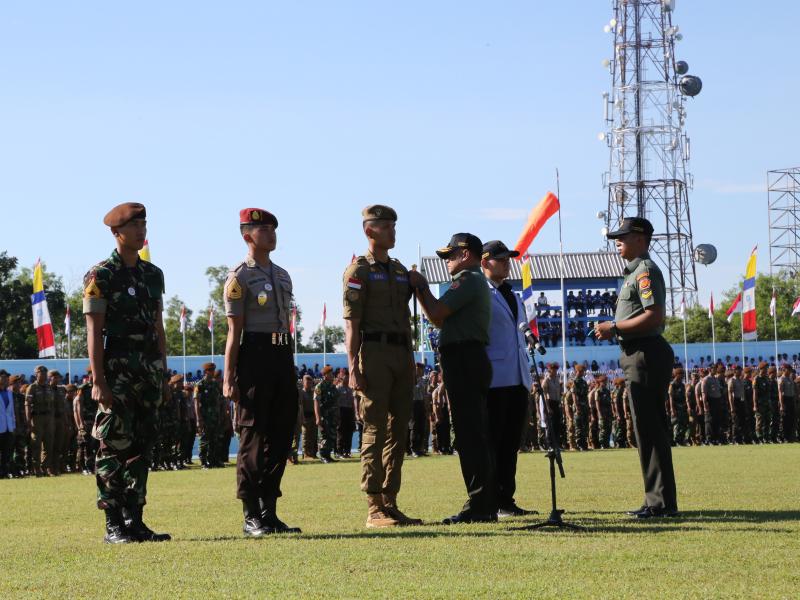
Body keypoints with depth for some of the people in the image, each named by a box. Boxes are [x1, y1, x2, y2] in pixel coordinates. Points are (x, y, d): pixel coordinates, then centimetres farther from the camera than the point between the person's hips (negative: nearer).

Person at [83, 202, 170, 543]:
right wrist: (98, 381, -16)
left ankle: (135, 520, 12)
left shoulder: (153, 274, 14)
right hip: (117, 368, -6)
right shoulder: (100, 276, -5)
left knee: (142, 446, 7)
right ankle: (113, 526, -2)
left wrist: (162, 373, 13)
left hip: (149, 367, 6)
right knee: (115, 447, -5)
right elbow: (94, 331, -9)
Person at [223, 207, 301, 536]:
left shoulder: (282, 275, 18)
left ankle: (269, 512, 15)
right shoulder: (239, 277, -4)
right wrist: (229, 378, -13)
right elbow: (234, 330, -9)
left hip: (283, 354, 8)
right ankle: (251, 517, -1)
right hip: (255, 354, -7)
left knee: (281, 435, 8)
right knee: (253, 437, -5)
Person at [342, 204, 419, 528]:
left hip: (401, 355, 7)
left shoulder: (400, 270, 18)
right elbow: (351, 322, -9)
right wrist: (353, 367, -17)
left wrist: (410, 363, 16)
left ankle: (390, 504, 11)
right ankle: (374, 509, -6)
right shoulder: (358, 271, -3)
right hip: (373, 353, -7)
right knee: (375, 431, -8)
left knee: (398, 431, 7)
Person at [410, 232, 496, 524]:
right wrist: (419, 289, 17)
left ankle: (477, 507, -15)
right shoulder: (478, 282, 25)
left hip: (463, 360, -11)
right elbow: (441, 321, 23)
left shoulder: (468, 280, -8)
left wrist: (422, 286, 0)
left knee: (469, 435, -12)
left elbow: (437, 313, -16)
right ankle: (487, 505, 14)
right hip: (472, 359, 11)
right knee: (477, 435, 11)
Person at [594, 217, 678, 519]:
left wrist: (614, 327, -16)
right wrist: (612, 328, 13)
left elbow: (654, 315, -21)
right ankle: (659, 501, 16)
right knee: (651, 429, 12)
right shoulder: (635, 272, 21)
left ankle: (661, 502, -9)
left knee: (649, 429, -10)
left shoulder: (646, 271, -11)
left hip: (646, 355, -11)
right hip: (638, 354, 11)